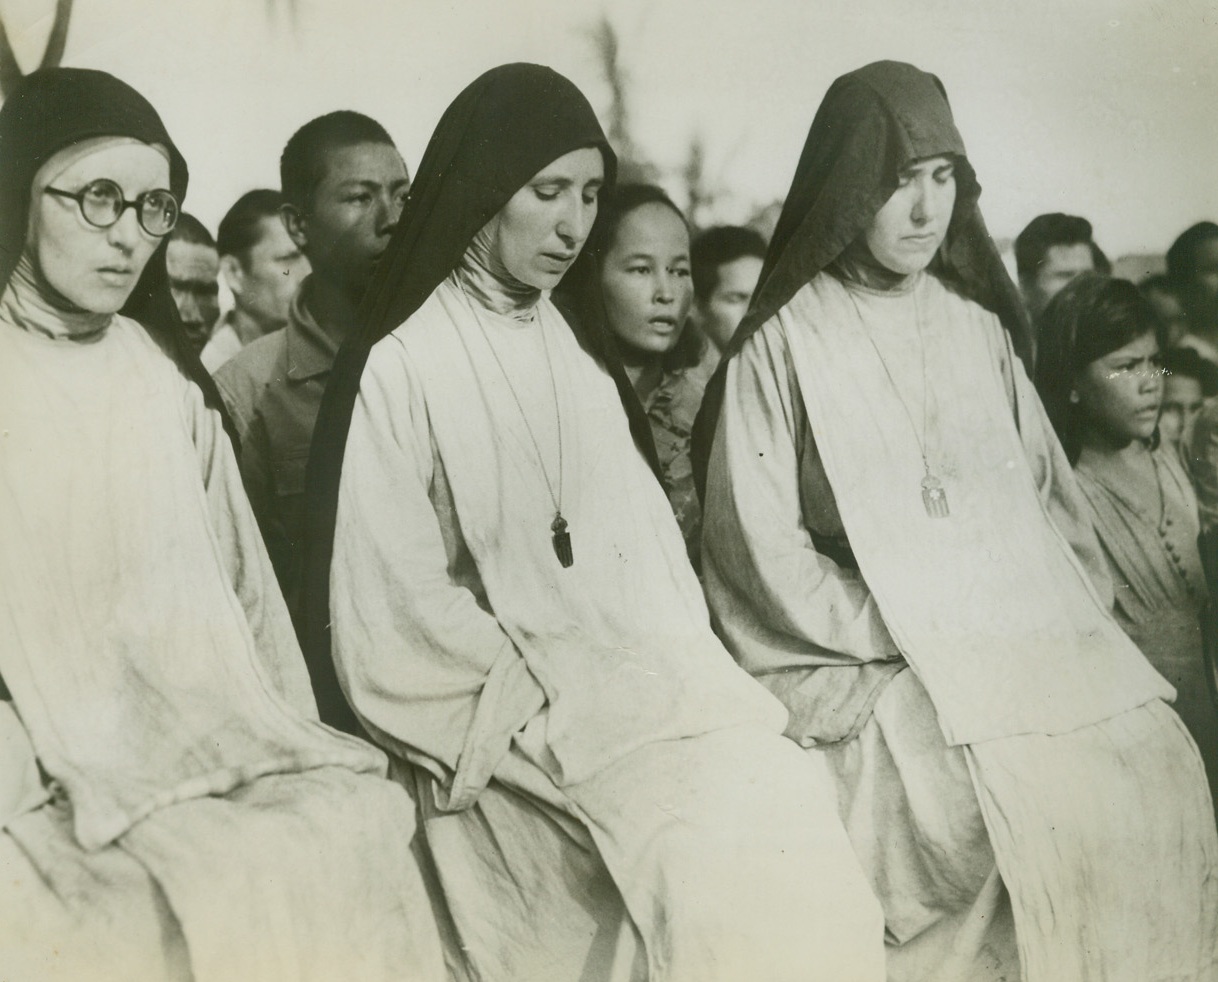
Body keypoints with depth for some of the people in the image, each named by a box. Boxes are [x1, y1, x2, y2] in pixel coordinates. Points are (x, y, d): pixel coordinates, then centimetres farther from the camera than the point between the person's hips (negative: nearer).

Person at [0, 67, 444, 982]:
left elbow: (241, 584, 11)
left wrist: (293, 743, 3)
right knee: (240, 895, -25)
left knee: (362, 834, -17)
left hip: (207, 728, 5)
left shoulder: (167, 375, 13)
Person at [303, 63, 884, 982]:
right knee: (732, 868, -25)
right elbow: (394, 614, -7)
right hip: (531, 727, -5)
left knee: (797, 835, -18)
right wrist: (560, 700, -11)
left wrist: (686, 674, -2)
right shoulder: (399, 365, -3)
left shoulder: (581, 348, 16)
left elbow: (649, 541, 14)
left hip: (651, 689, 6)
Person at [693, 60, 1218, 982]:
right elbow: (759, 544, -5)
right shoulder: (783, 345, -1)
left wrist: (1081, 606, 4)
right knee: (1028, 818, -22)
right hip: (887, 664, -5)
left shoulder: (978, 321, 15)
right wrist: (897, 636, -9)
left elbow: (1046, 481, 18)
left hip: (1032, 627, 5)